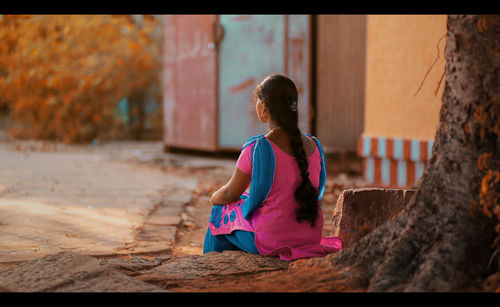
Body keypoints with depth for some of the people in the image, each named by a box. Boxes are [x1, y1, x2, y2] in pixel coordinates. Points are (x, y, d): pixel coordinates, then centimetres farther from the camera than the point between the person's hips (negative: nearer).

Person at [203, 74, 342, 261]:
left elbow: (231, 194, -5)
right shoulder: (314, 146, 0)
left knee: (221, 212, 24)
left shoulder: (256, 149, -18)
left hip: (271, 238, -6)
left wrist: (214, 198, 20)